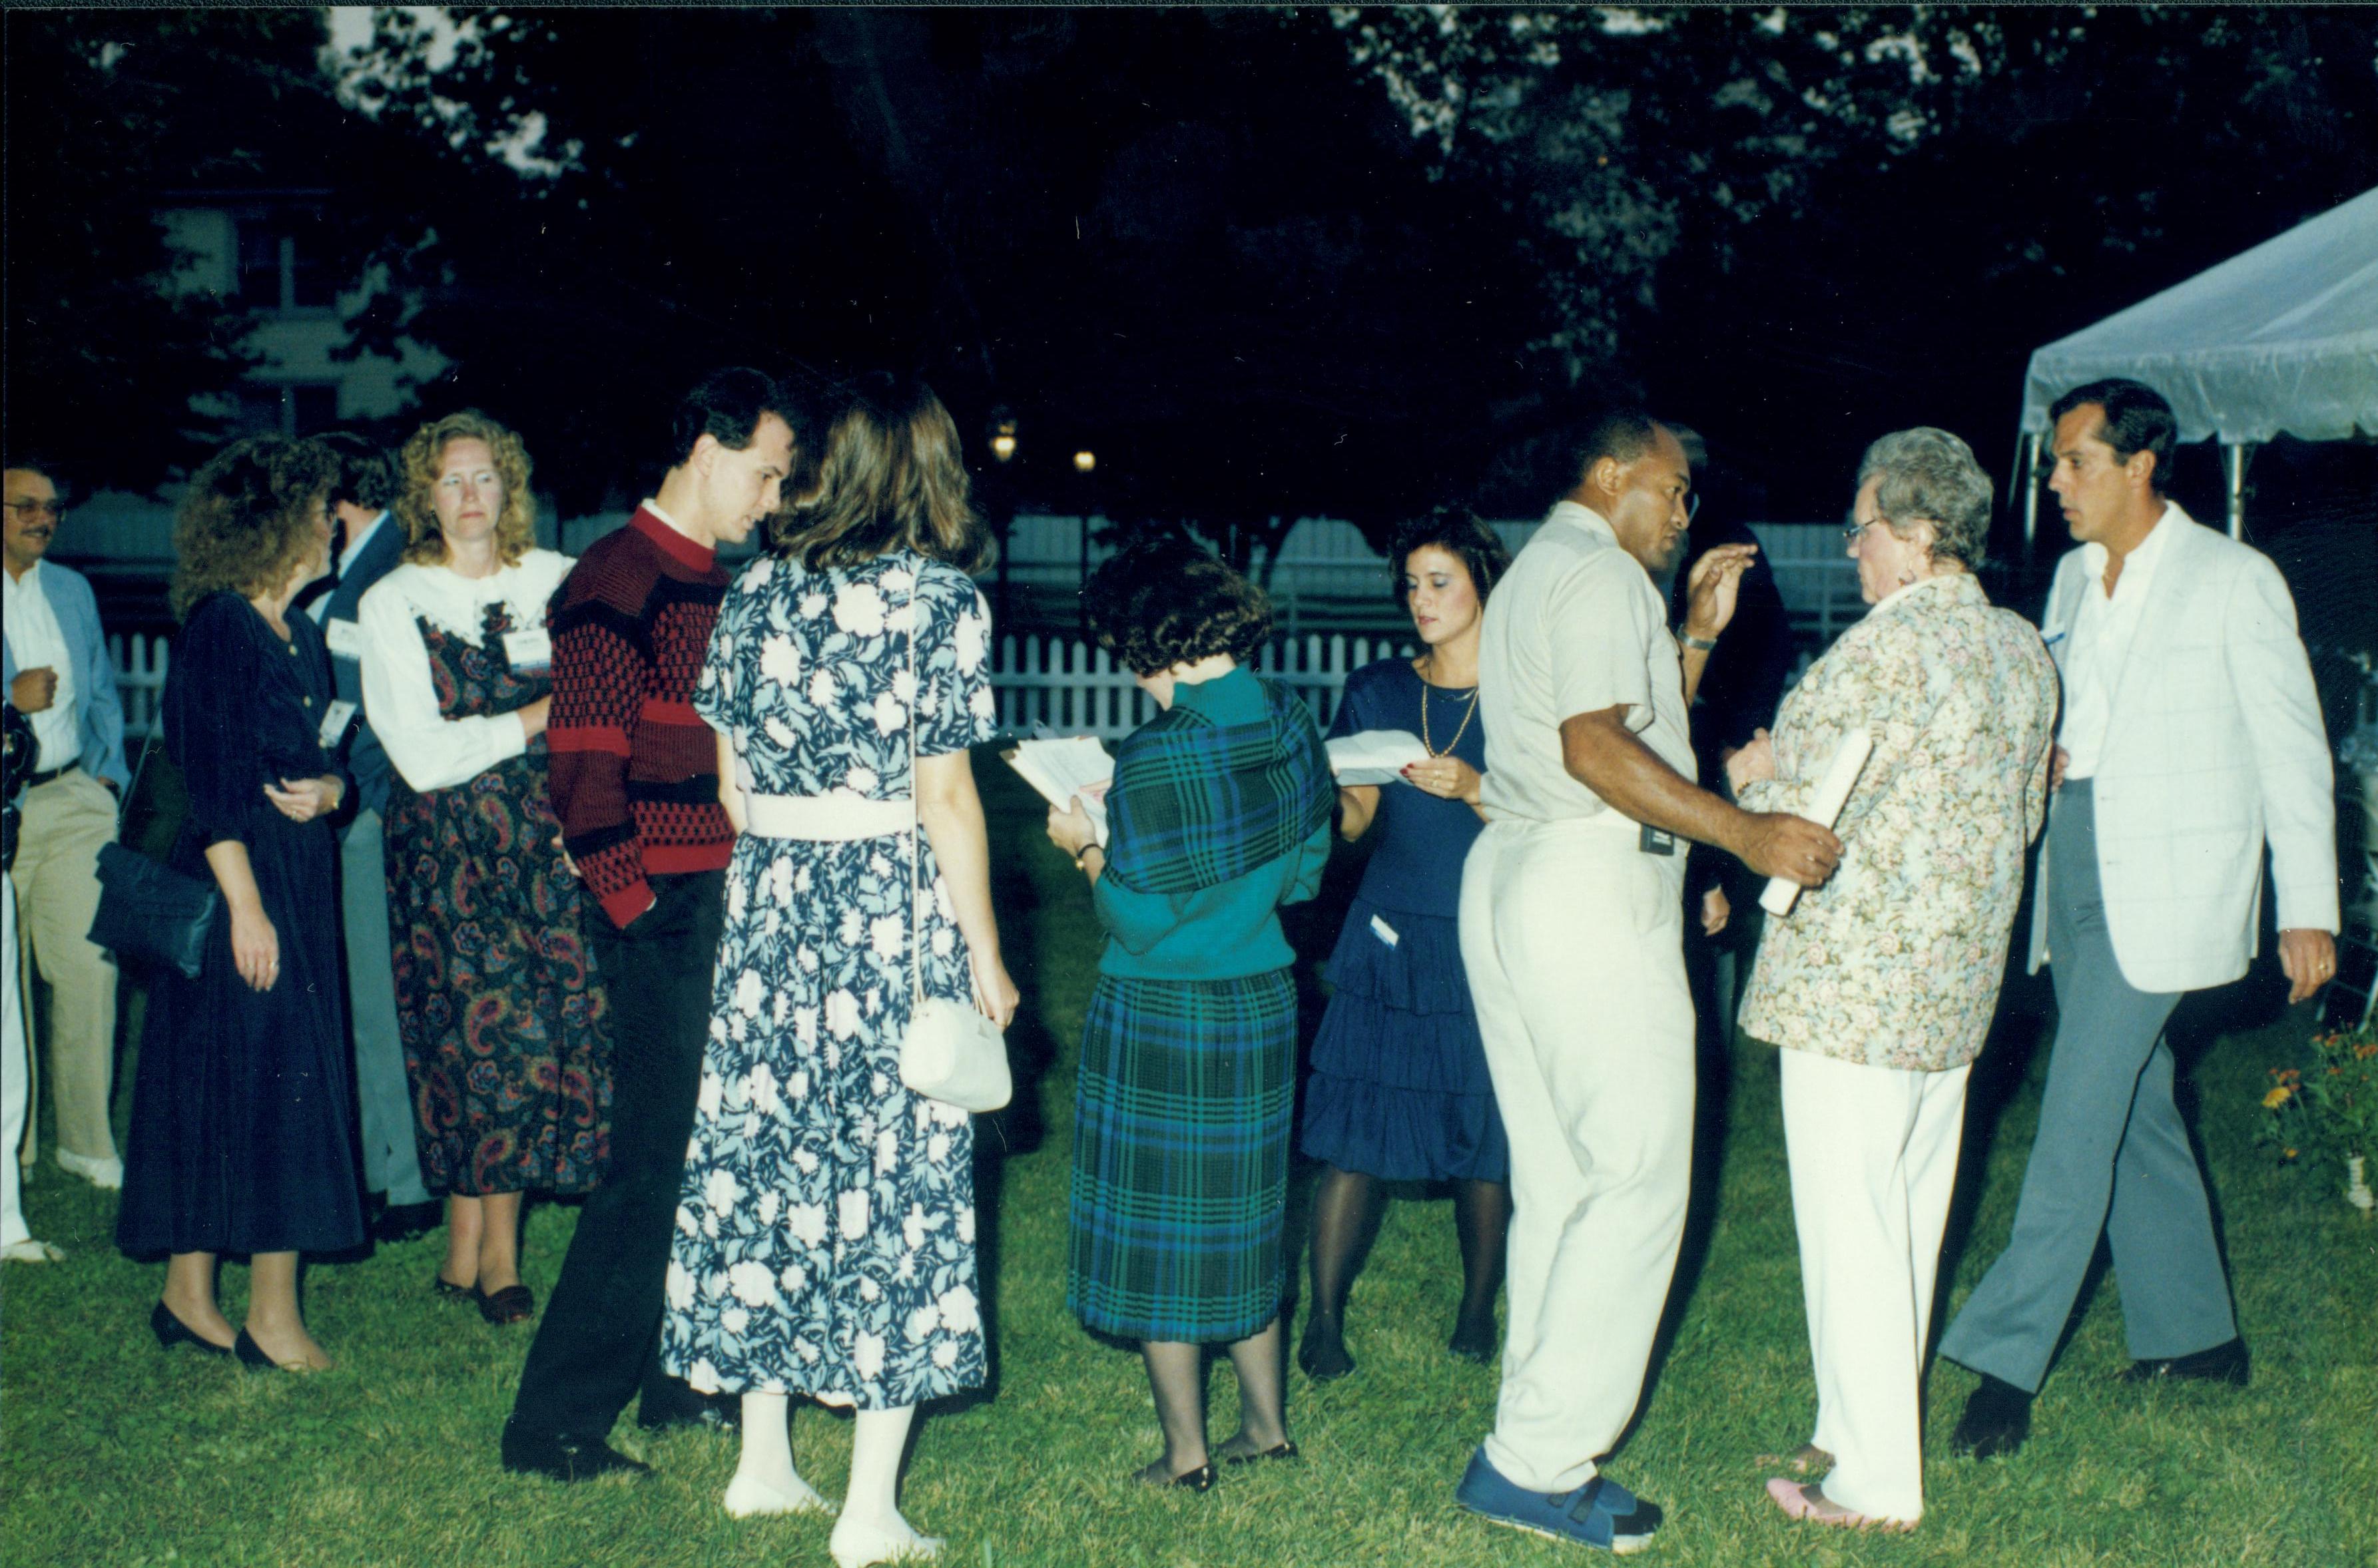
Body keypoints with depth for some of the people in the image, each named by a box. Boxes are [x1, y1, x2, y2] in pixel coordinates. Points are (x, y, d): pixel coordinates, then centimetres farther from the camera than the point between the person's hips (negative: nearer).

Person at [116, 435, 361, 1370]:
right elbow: (211, 779, -15)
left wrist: (328, 789, -4)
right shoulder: (218, 631, -11)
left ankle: (190, 1295, 18)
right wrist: (244, 904, -19)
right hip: (240, 880, -8)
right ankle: (272, 1318, -1)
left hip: (301, 877, 8)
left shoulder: (301, 636, 14)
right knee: (261, 1078, -6)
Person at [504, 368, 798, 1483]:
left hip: (728, 908, 9)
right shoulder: (617, 584, -13)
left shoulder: (713, 585, 16)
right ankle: (554, 1423, 2)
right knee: (655, 1163, -6)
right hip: (664, 916, -9)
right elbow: (586, 773, -18)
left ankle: (677, 1379, 28)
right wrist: (635, 907, -16)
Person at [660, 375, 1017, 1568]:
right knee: (894, 1179, 1)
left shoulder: (758, 587, 6)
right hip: (897, 911, -5)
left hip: (769, 905, 5)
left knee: (766, 1159, 14)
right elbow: (944, 797, -11)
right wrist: (983, 948, -3)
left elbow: (732, 779, 8)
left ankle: (763, 1463, 25)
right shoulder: (940, 598, -9)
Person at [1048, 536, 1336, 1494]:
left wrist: (1088, 849, -4)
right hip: (1264, 1002, 7)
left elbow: (1140, 920, -18)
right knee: (1243, 1215, 19)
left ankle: (1187, 1452, 15)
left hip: (1162, 1018, -7)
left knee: (1158, 1226, 7)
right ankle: (1267, 1423, 28)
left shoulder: (1156, 760, -22)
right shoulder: (1292, 726, 0)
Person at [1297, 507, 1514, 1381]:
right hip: (1391, 939, 2)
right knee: (1357, 1133, -3)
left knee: (1485, 1139, 4)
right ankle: (1324, 1318, 5)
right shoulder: (1376, 691, 9)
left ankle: (1478, 1312, 23)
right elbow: (1351, 818, 7)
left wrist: (1474, 789, -19)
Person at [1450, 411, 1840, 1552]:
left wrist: (1696, 636, 19)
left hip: (1510, 878, 10)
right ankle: (1533, 1460, -8)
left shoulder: (1531, 574, 24)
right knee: (1638, 1180, -8)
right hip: (1591, 891, -10)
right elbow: (1598, 747, -22)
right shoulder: (1598, 571, -8)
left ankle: (1537, 1448, 13)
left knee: (1556, 1181, 11)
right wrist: (1745, 834, -26)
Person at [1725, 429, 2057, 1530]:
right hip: (1959, 981, 9)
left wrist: (1753, 775, 4)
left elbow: (1799, 820, -16)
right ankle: (1867, 1430, 28)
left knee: (1849, 1224, 0)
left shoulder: (1885, 648, -18)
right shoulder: (2024, 653, 8)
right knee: (1910, 1217, 16)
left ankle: (1874, 1483, 6)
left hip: (1854, 982, -9)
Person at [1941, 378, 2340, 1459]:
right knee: (2133, 1109, 13)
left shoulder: (2234, 581, -8)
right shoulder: (2077, 574, 12)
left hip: (2165, 887, -7)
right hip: (2078, 873, 7)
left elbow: (2291, 748, -6)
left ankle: (2007, 1358, -10)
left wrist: (2307, 908, -8)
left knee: (2080, 1115, -11)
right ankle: (2195, 1333, 26)